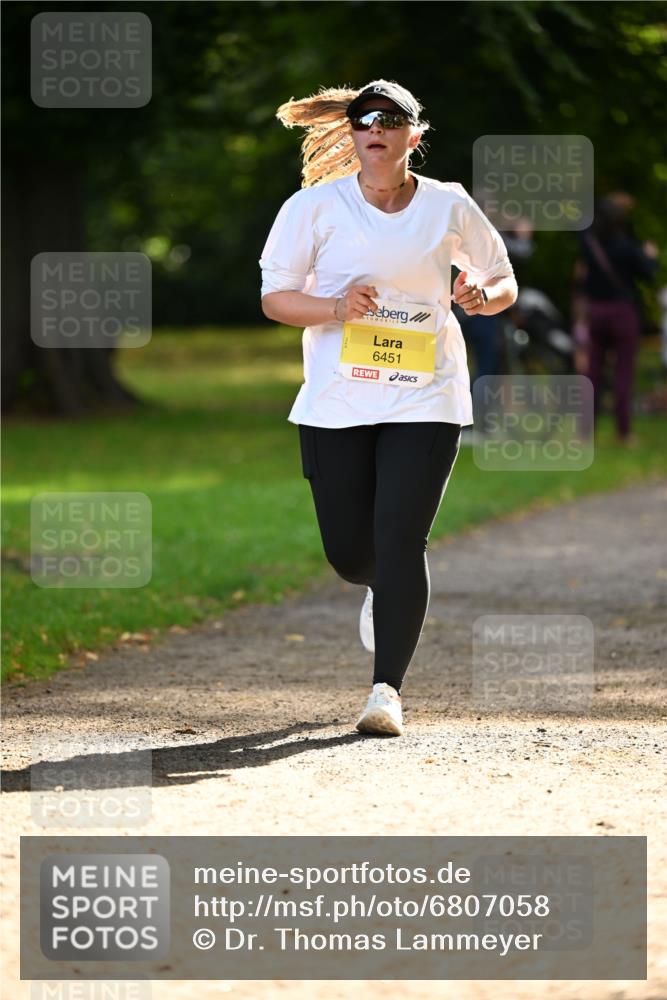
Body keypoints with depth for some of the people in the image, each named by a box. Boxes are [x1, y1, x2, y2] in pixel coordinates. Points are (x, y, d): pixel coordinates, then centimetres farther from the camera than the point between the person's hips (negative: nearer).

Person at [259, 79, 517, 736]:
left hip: (425, 398, -1)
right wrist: (335, 307, -18)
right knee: (348, 552, 4)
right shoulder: (314, 206, 0)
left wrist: (483, 295, -10)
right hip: (335, 404, 1)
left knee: (400, 540, -13)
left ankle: (387, 688, -6)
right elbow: (273, 296, 1)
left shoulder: (449, 207, 4)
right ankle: (381, 590, 42)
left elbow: (504, 282, 15)